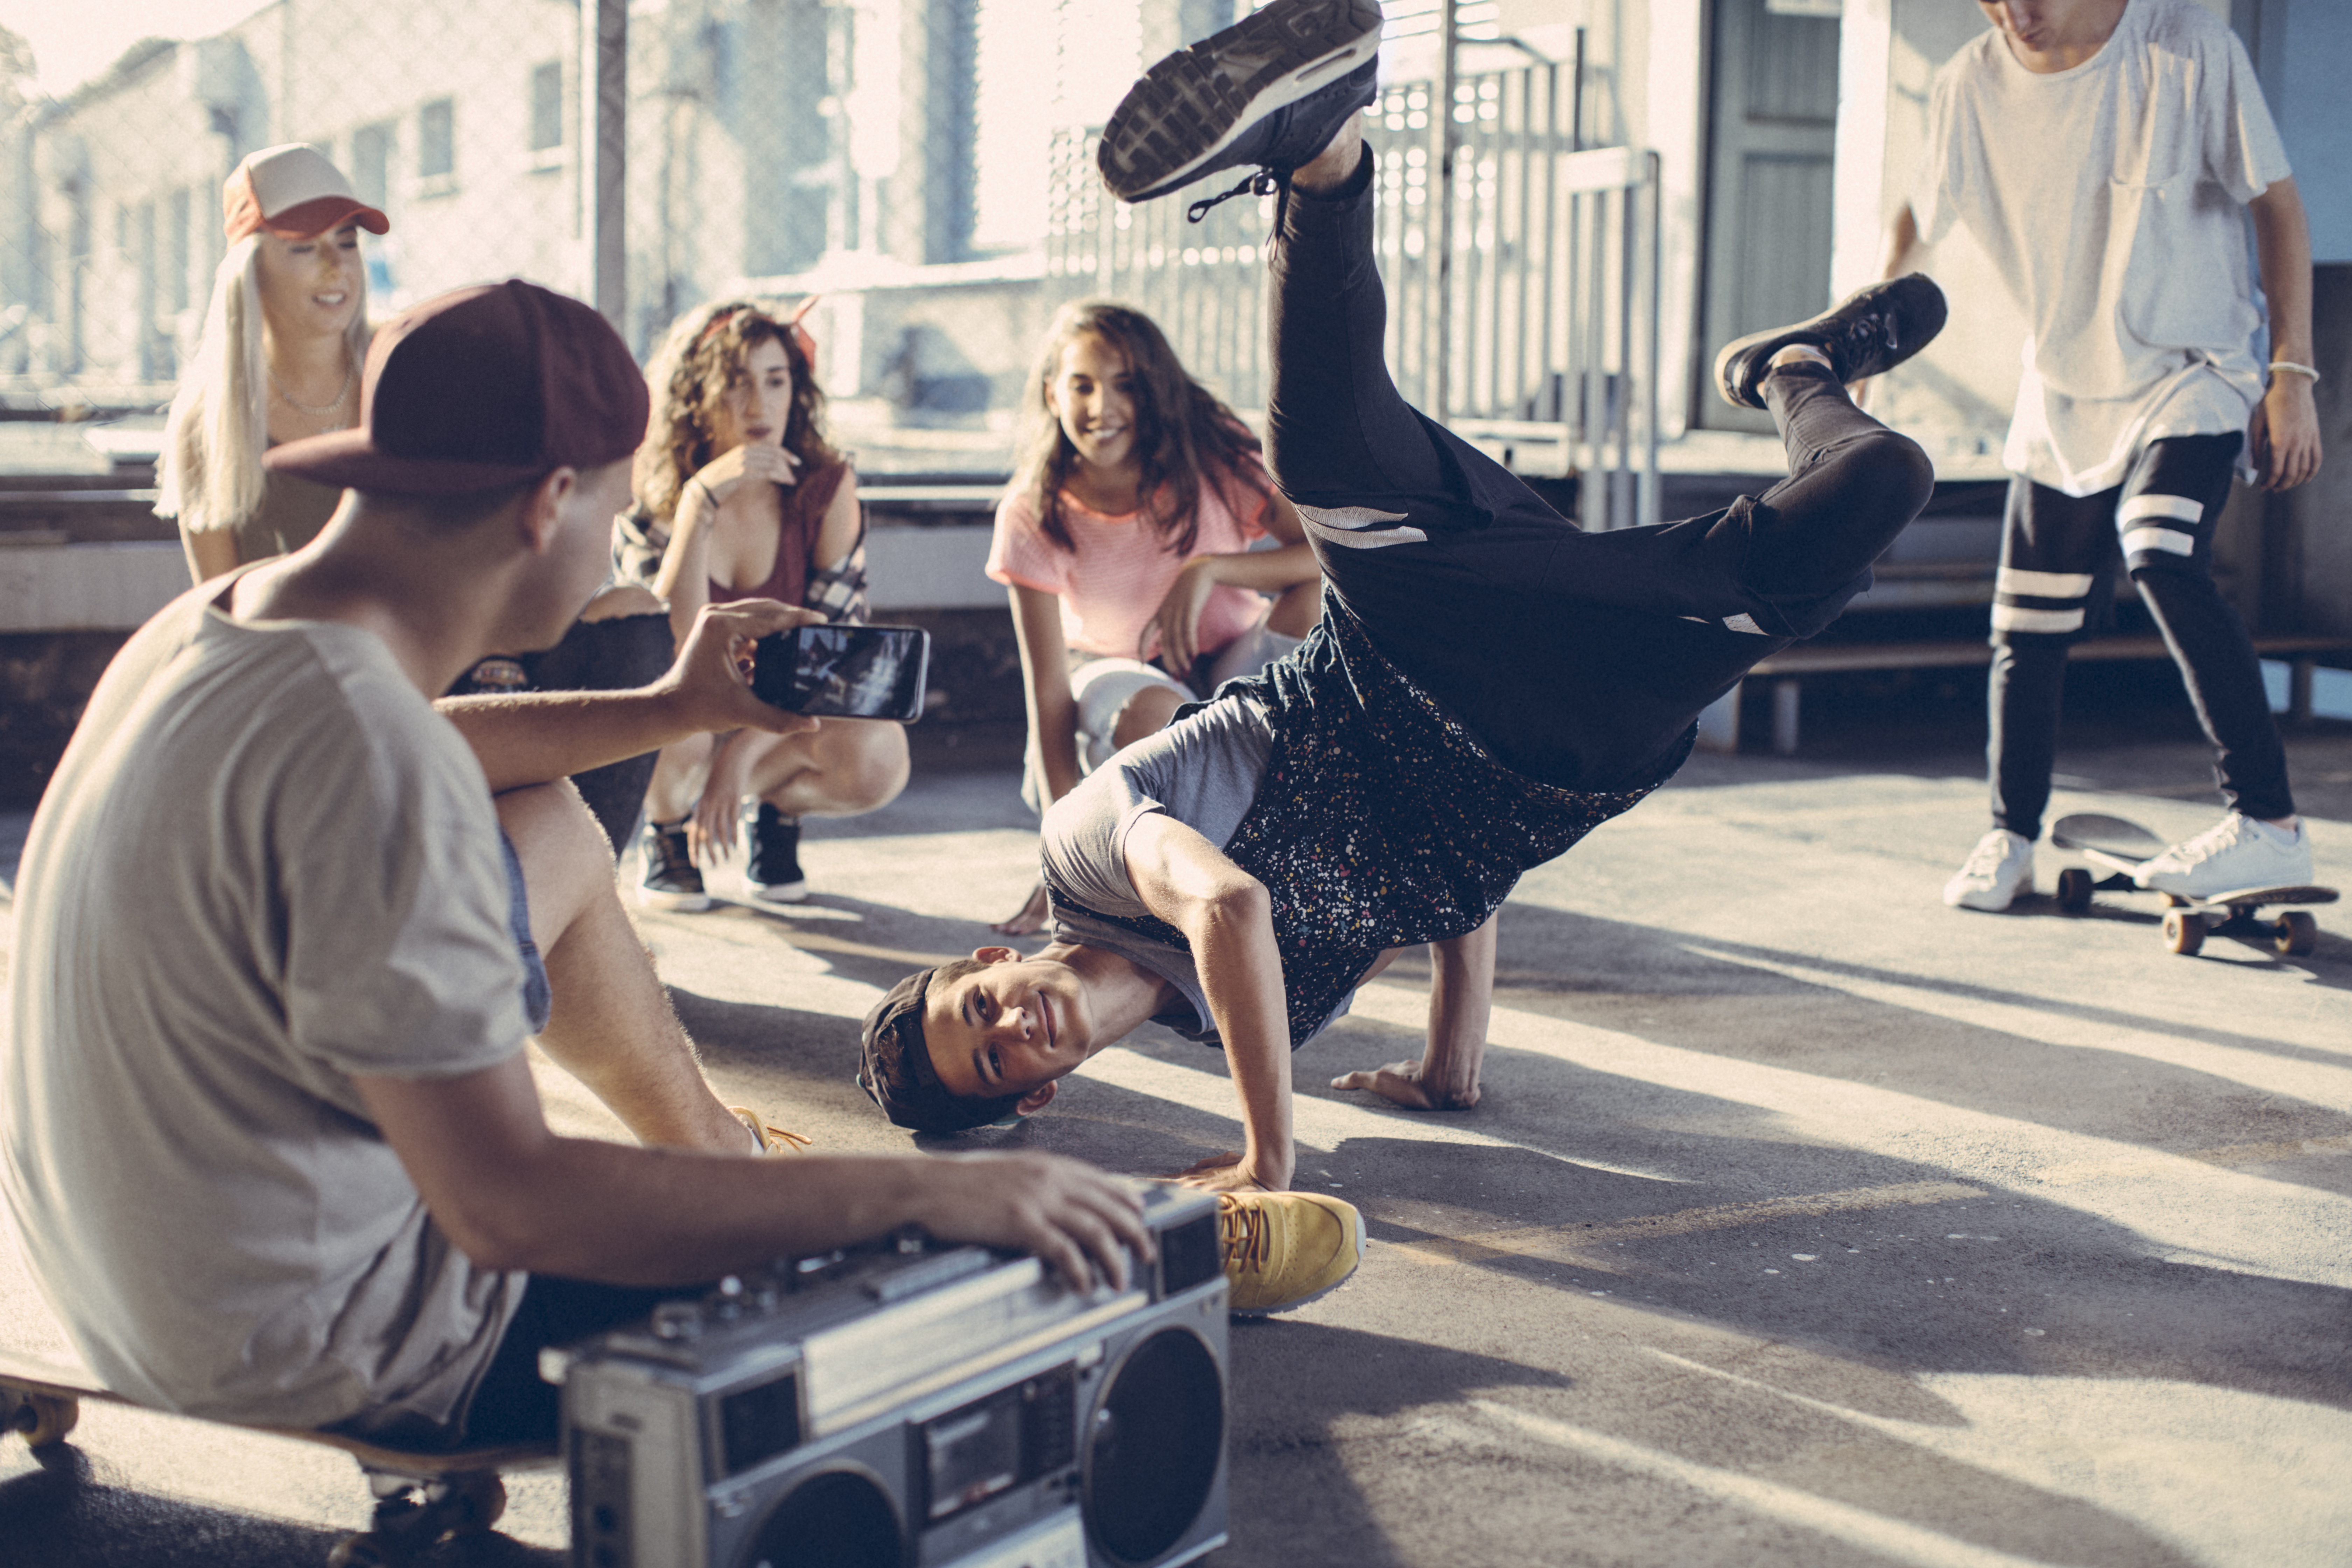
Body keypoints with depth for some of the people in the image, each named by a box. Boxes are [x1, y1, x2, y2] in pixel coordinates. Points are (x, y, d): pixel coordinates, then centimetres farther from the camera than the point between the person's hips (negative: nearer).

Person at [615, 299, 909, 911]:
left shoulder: (827, 487, -13)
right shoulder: (651, 499, -16)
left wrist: (741, 757, -27)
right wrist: (700, 501, -38)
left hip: (787, 720, 1)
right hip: (680, 712, -1)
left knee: (875, 761, -33)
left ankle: (777, 809, 3)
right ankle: (666, 833, -2)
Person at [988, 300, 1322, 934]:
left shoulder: (1213, 466, -18)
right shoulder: (1033, 518, -18)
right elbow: (1048, 693, -20)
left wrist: (1209, 569, -37)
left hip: (1235, 670, 2)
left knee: (1318, 596, -30)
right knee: (1154, 714, -39)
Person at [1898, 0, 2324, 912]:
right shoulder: (1970, 86, -5)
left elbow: (2277, 207, -9)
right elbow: (1917, 221, 13)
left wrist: (2292, 374, -13)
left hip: (2193, 374, -4)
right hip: (2061, 393, 4)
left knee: (2162, 558, -29)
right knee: (2026, 630, 3)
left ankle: (2270, 825, -24)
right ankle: (2010, 844, 25)